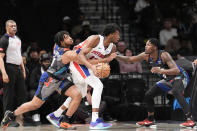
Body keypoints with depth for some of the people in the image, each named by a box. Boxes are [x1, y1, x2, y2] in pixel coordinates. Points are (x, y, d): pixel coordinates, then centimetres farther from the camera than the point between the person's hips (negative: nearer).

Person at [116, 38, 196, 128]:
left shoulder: (164, 55, -30)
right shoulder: (146, 56, -9)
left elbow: (176, 70, -40)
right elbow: (129, 59, 0)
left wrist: (160, 71, -51)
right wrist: (115, 56, -13)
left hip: (179, 77, -8)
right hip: (168, 80, 8)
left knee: (176, 92, -38)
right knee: (148, 95, 5)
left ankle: (190, 119, -39)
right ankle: (150, 120, 24)